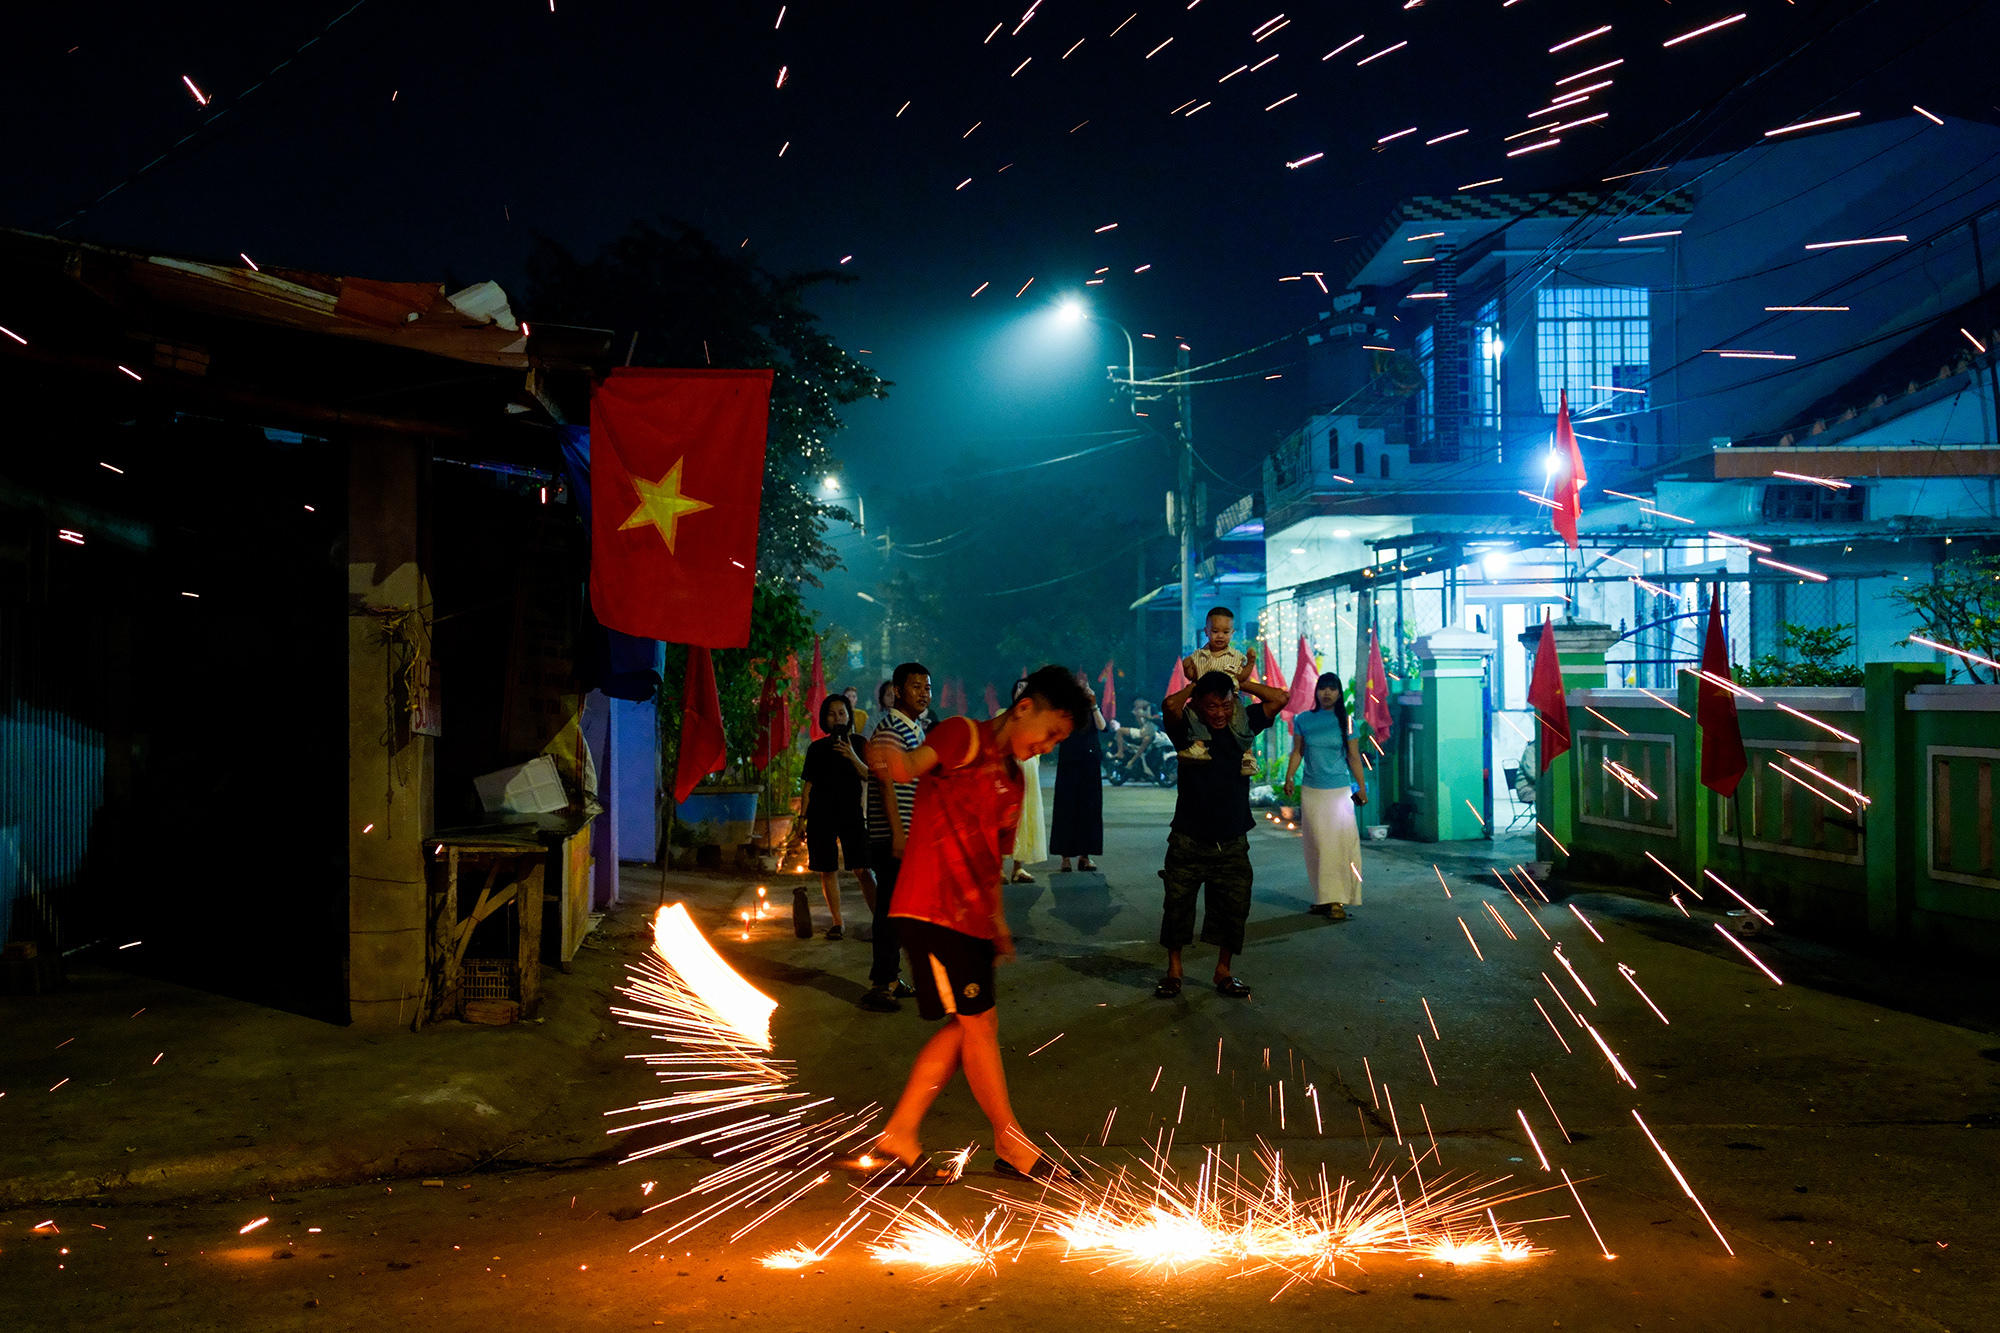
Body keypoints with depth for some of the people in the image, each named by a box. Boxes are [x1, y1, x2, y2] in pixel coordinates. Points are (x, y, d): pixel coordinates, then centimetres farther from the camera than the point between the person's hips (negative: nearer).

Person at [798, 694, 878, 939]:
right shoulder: (817, 748, 7)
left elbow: (868, 776, -4)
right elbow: (807, 786, 10)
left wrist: (853, 756, -20)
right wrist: (802, 818, 7)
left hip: (852, 814, -1)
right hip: (821, 816, 1)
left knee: (862, 870, -11)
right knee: (828, 871, 3)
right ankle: (837, 922, 14)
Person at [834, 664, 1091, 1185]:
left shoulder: (1012, 780, 20)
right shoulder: (964, 736, -6)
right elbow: (912, 764, -25)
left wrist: (999, 923, 17)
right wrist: (888, 757, -49)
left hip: (971, 919, 9)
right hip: (933, 908, -9)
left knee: (963, 1029, 11)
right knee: (979, 1023, -2)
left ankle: (895, 1144, 17)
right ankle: (1011, 1142, 13)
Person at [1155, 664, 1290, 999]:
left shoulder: (1242, 725, 5)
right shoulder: (1188, 730, -5)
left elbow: (1279, 699, 0)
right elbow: (1171, 704, -25)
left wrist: (1239, 682, 2)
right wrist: (1194, 686, -6)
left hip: (1232, 844, 3)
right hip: (1188, 843, -3)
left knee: (1233, 909, 6)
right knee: (1177, 908, 3)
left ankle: (1224, 971, 23)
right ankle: (1173, 970, 20)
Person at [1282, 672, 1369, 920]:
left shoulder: (1345, 723, 2)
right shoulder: (1303, 720, 4)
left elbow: (1354, 758, 5)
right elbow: (1297, 752, 8)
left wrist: (1362, 788, 5)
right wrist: (1289, 778, -3)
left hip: (1340, 791, -1)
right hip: (1312, 791, 1)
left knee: (1340, 844, -7)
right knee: (1316, 845, 3)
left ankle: (1337, 900, -5)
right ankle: (1322, 898, 11)